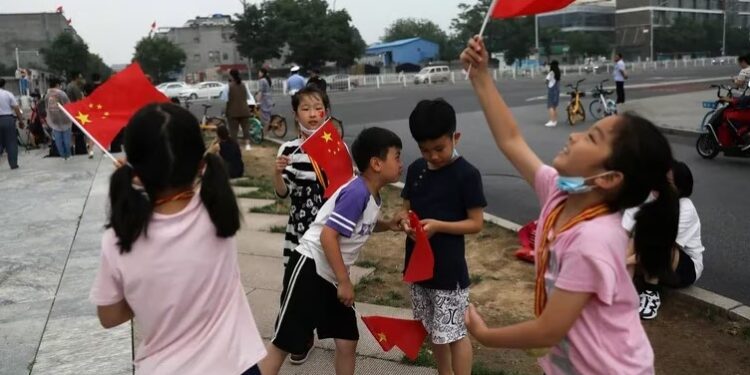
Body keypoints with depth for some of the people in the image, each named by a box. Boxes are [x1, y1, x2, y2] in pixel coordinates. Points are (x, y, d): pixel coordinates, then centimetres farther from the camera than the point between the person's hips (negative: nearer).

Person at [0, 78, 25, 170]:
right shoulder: (8, 94, -1)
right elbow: (17, 109, -5)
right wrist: (21, 120, 2)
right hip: (8, 119, -1)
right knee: (11, 142, 6)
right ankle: (13, 164, 7)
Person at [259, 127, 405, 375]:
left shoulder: (372, 195, 7)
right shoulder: (356, 192, -22)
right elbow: (328, 236, -26)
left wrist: (387, 225, 6)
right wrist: (345, 282, -18)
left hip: (332, 276, 9)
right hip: (310, 269, -9)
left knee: (348, 342, 11)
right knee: (282, 344, -3)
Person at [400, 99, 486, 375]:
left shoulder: (466, 174, -14)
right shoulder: (416, 169, 3)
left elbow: (476, 223, -12)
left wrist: (438, 225, -25)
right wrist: (405, 221, -11)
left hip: (449, 268, -6)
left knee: (454, 333, 3)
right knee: (434, 330, 20)